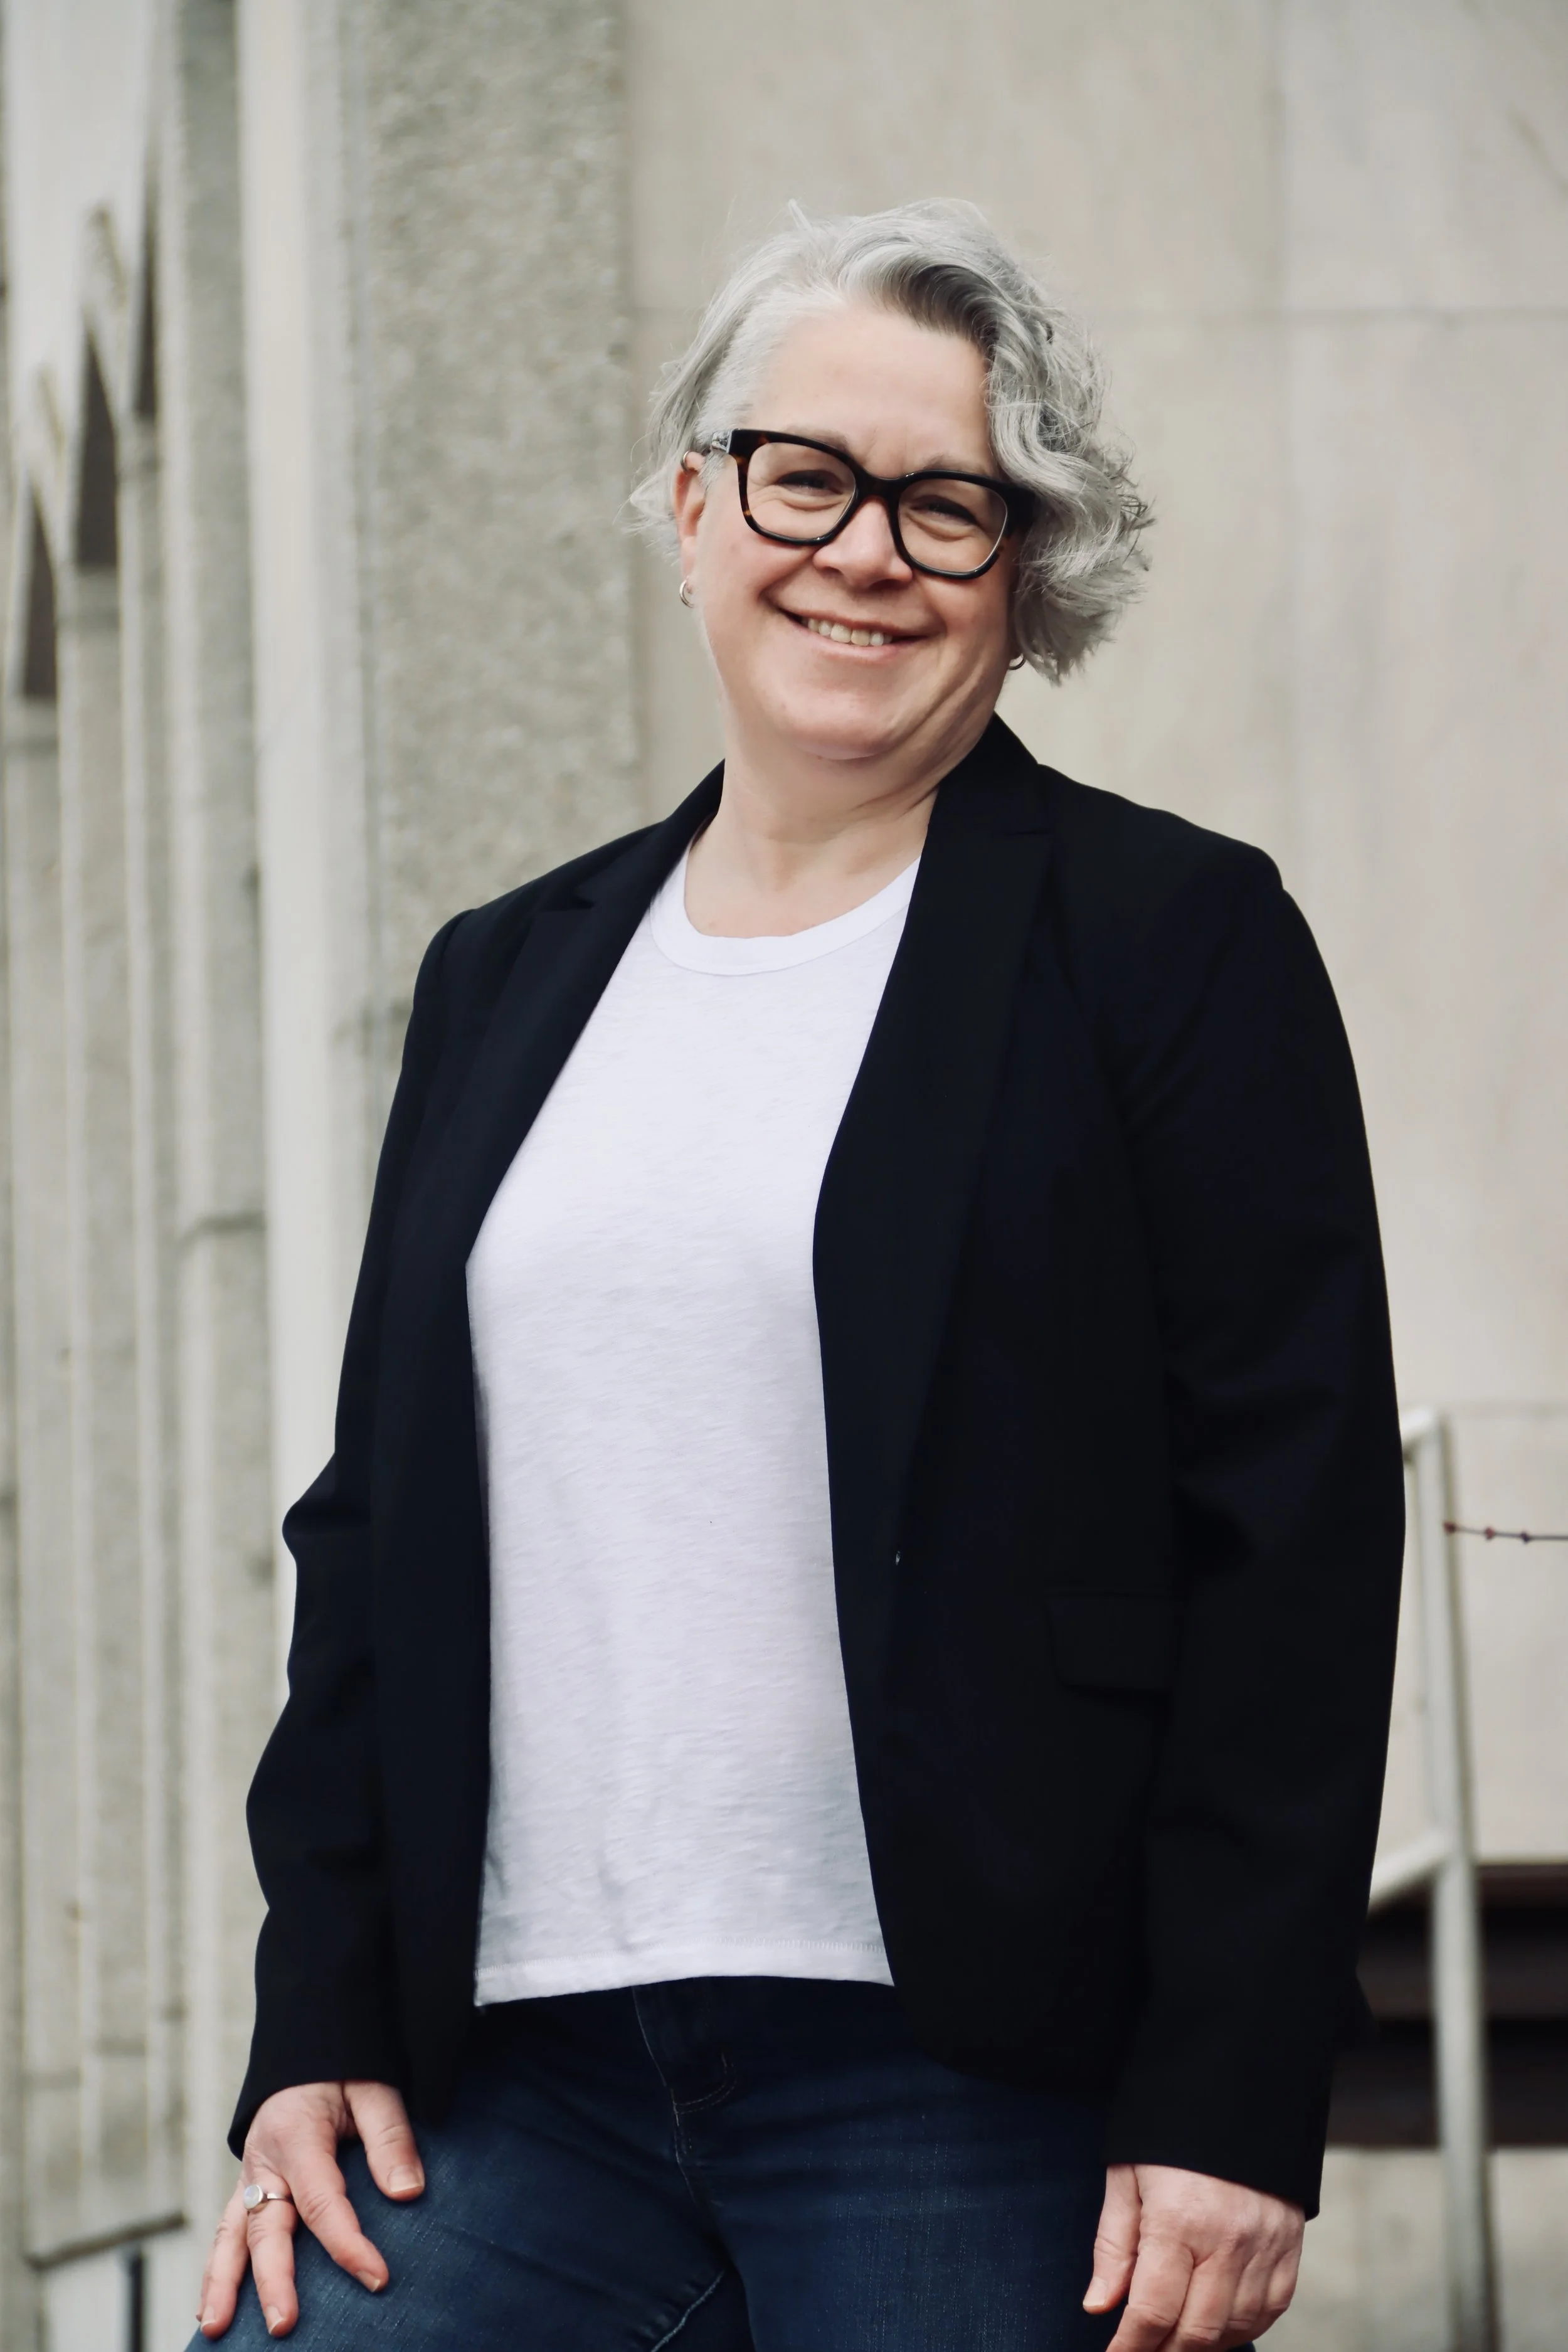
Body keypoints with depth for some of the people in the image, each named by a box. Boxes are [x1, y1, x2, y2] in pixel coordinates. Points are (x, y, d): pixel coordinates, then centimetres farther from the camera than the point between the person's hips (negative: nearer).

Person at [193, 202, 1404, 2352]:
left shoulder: (1173, 942, 1)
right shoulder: (508, 978, 17)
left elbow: (1297, 1544, -5)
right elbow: (379, 1514, 18)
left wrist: (1233, 2101, -12)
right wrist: (321, 2023, 8)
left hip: (971, 2096, -4)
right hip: (517, 2087, 4)